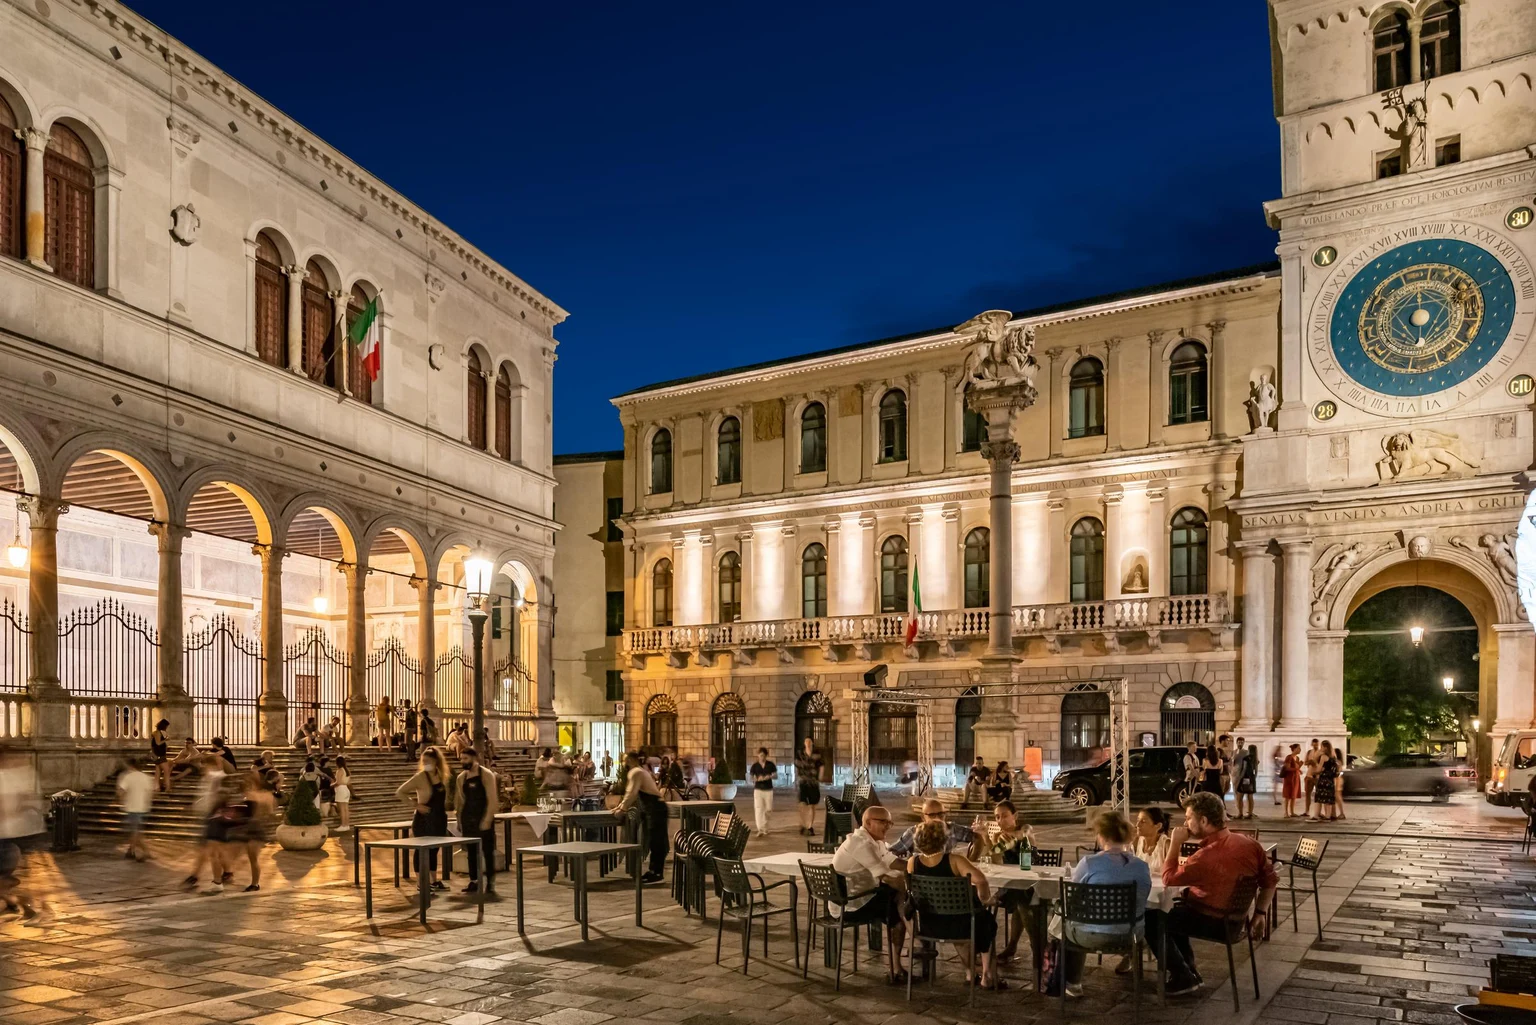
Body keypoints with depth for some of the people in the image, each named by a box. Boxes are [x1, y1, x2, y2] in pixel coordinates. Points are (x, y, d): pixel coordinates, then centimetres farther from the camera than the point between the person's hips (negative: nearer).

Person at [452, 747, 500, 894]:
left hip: (484, 819, -5)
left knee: (488, 851, -2)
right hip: (468, 819, 6)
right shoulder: (461, 777, 8)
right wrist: (460, 820, 8)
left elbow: (492, 800, -14)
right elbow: (460, 800, 15)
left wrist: (487, 820, -20)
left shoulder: (486, 775, -9)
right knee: (471, 851, 9)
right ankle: (474, 881, 17)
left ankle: (490, 882, 3)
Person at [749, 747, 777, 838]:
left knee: (768, 810, 6)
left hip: (768, 790, 2)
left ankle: (765, 828, 29)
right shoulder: (755, 765, 0)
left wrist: (770, 777, -16)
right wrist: (757, 779, -22)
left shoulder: (770, 764, 3)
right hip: (758, 789, -2)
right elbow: (750, 777, -1)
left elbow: (776, 776, 5)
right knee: (758, 809, -11)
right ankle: (760, 830, -13)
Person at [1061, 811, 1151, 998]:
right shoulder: (1143, 866, -7)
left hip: (1093, 936, -4)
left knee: (1067, 926, 30)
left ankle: (1072, 983, 35)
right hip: (1131, 936, 4)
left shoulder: (1089, 863, -19)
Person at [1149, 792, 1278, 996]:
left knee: (1151, 919, 6)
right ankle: (1189, 969, 28)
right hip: (1234, 916, 8)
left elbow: (1168, 879, -16)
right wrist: (1260, 913, 9)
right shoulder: (1249, 843, -8)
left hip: (1211, 921, -8)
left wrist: (1175, 844, -12)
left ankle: (1184, 978, 9)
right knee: (1174, 910, 28)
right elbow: (1270, 880, 2)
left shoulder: (1205, 857, -30)